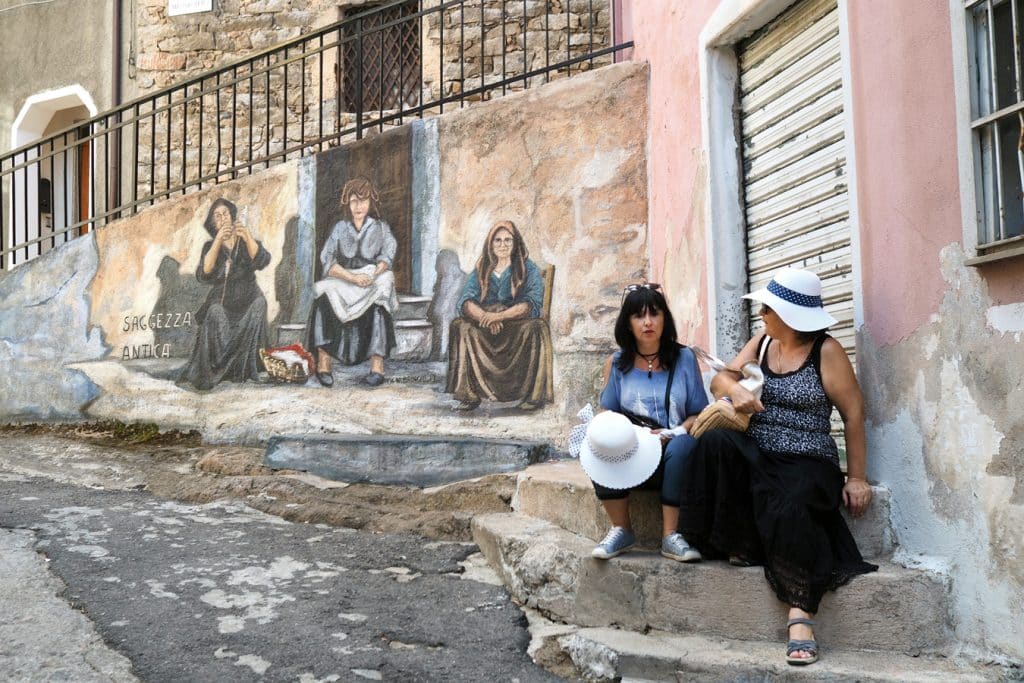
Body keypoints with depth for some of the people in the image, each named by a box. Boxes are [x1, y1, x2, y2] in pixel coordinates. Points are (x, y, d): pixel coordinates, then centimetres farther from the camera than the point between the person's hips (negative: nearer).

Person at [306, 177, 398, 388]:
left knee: (376, 307, -34)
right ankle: (323, 362, -33)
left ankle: (377, 367, -40)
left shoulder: (381, 228, 14)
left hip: (374, 284, -1)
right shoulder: (340, 227, 15)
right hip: (342, 283, 1)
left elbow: (387, 257, -3)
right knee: (325, 302, -30)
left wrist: (371, 277, -23)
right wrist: (353, 277, -17)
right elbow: (327, 260, 0)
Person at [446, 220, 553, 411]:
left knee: (536, 327, -34)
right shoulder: (481, 270, 12)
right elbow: (465, 302, -2)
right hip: (485, 329, 3)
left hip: (519, 325, -2)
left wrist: (500, 316, -26)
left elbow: (532, 303, -12)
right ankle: (469, 394, -24)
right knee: (460, 326, -25)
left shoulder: (528, 269, 4)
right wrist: (484, 316, -24)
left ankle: (534, 394, -26)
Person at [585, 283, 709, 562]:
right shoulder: (616, 363, 7)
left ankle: (670, 535, -26)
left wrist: (673, 433, -16)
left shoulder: (684, 358, 4)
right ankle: (621, 530, -12)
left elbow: (698, 414, 3)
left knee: (683, 444, -35)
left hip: (672, 456, -1)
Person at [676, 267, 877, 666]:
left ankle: (801, 614, -32)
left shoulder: (825, 350, -4)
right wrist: (735, 389, -16)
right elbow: (719, 379, 10)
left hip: (807, 464, -5)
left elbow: (853, 413, -4)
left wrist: (856, 478, -7)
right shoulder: (760, 344, 12)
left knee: (790, 511, -37)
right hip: (756, 459, 5)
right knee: (715, 441, -27)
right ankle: (741, 546, -17)